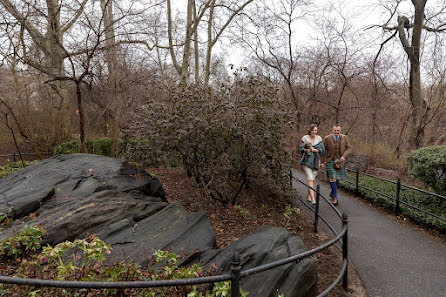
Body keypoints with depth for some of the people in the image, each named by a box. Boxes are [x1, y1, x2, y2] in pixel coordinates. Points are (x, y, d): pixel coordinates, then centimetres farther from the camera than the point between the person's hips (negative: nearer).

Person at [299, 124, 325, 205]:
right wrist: (305, 150, -19)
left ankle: (309, 196, 32)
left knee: (312, 179, 12)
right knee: (310, 179, -13)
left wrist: (314, 150, -14)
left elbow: (323, 150, 3)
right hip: (306, 161, -3)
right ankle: (313, 199, -18)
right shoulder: (305, 138, -2)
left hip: (315, 162, 3)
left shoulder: (319, 139, 5)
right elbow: (300, 148, 2)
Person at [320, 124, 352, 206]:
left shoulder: (344, 137, -2)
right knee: (332, 178, -11)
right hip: (330, 160, -3)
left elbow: (349, 148, 0)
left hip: (340, 160, 3)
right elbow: (324, 150, -2)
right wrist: (322, 162, -4)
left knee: (337, 178, 13)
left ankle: (332, 193, 37)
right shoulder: (327, 138, -8)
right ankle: (335, 197, -6)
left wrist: (344, 156, -17)